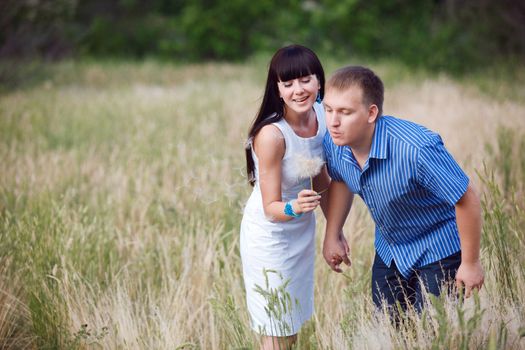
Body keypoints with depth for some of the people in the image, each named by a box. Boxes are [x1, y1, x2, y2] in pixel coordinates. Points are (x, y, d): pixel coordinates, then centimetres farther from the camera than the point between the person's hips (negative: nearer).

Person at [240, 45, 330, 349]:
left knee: (295, 325, 20)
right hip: (270, 235, -7)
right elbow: (271, 207, -23)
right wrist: (293, 208, -45)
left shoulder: (321, 114, -10)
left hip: (303, 230, 7)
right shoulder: (271, 135, -30)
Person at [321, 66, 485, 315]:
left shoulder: (416, 149, -37)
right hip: (388, 250, 6)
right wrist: (332, 236, 10)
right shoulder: (334, 142, -16)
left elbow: (466, 200, -26)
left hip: (438, 254, -6)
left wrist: (470, 263, -17)